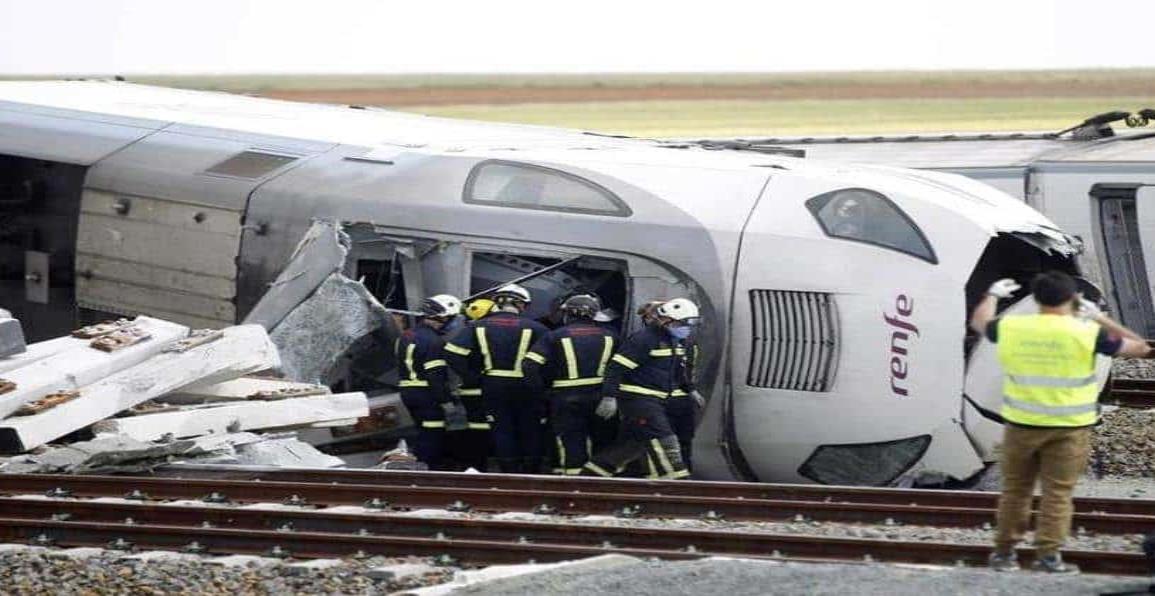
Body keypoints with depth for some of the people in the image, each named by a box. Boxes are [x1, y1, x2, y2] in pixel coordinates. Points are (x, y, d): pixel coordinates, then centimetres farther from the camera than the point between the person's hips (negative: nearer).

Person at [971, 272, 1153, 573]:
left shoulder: (1011, 328, -3)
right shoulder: (1088, 333, -10)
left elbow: (979, 322, 20)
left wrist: (993, 295, 39)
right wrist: (1100, 319, 8)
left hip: (1022, 424, 2)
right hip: (1069, 427, -2)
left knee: (1015, 489, 15)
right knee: (1058, 492, 4)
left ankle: (1005, 552, 22)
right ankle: (1048, 554, 0)